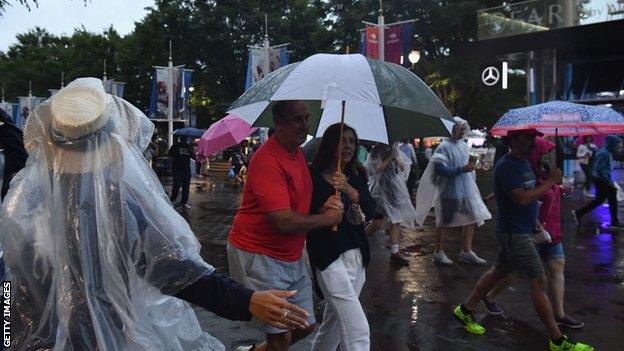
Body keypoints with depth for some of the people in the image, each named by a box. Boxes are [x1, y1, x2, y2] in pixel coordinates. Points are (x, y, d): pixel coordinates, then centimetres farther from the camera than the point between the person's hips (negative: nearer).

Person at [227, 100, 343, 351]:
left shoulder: (298, 152, 7)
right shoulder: (267, 159, -22)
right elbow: (284, 222, -28)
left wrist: (326, 203, -3)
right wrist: (328, 217, -13)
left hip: (292, 256, 9)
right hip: (258, 255, -9)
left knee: (306, 325, 15)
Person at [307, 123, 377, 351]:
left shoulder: (357, 175, 7)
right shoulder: (313, 176, -9)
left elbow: (370, 212, -7)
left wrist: (350, 190, -22)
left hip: (357, 255, 6)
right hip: (328, 257, -6)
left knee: (335, 321, 18)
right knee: (358, 332, -10)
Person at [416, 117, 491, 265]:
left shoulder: (464, 146, 10)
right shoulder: (444, 146, -13)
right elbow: (440, 169, -22)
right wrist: (462, 169, -24)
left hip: (466, 189, 7)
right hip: (449, 191, -7)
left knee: (472, 218, 7)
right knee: (444, 222, 4)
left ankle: (466, 251, 19)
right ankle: (439, 252, 18)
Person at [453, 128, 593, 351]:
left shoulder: (524, 163, 11)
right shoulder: (507, 166, -19)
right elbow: (522, 198, -26)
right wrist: (550, 182, -18)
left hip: (520, 230, 10)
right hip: (514, 233, -10)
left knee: (499, 272, 18)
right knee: (538, 282, -4)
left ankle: (465, 310, 30)